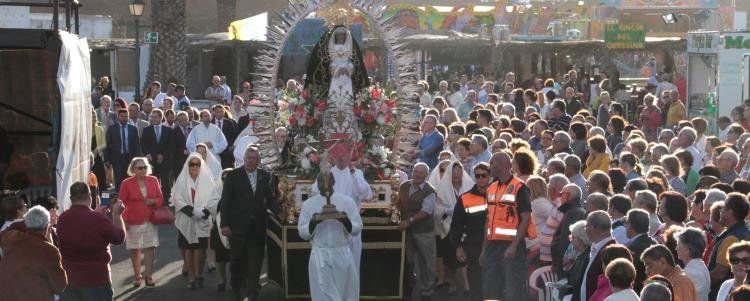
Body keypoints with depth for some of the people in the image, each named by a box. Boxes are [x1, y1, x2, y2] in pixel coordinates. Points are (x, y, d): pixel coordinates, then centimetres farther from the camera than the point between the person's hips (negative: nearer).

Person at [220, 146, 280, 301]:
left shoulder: (265, 176, 7)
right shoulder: (233, 176, -2)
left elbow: (270, 199, 11)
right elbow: (225, 201, -4)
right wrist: (224, 224, -9)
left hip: (257, 226, 2)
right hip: (238, 225, -2)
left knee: (255, 261, 0)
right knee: (238, 259, 10)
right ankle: (237, 288, 27)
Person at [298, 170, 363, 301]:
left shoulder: (347, 202, 2)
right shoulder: (308, 204, 2)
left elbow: (357, 228, 2)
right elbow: (303, 233, 3)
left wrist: (346, 221, -18)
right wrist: (313, 222, -16)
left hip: (343, 255, 1)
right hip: (320, 256, -1)